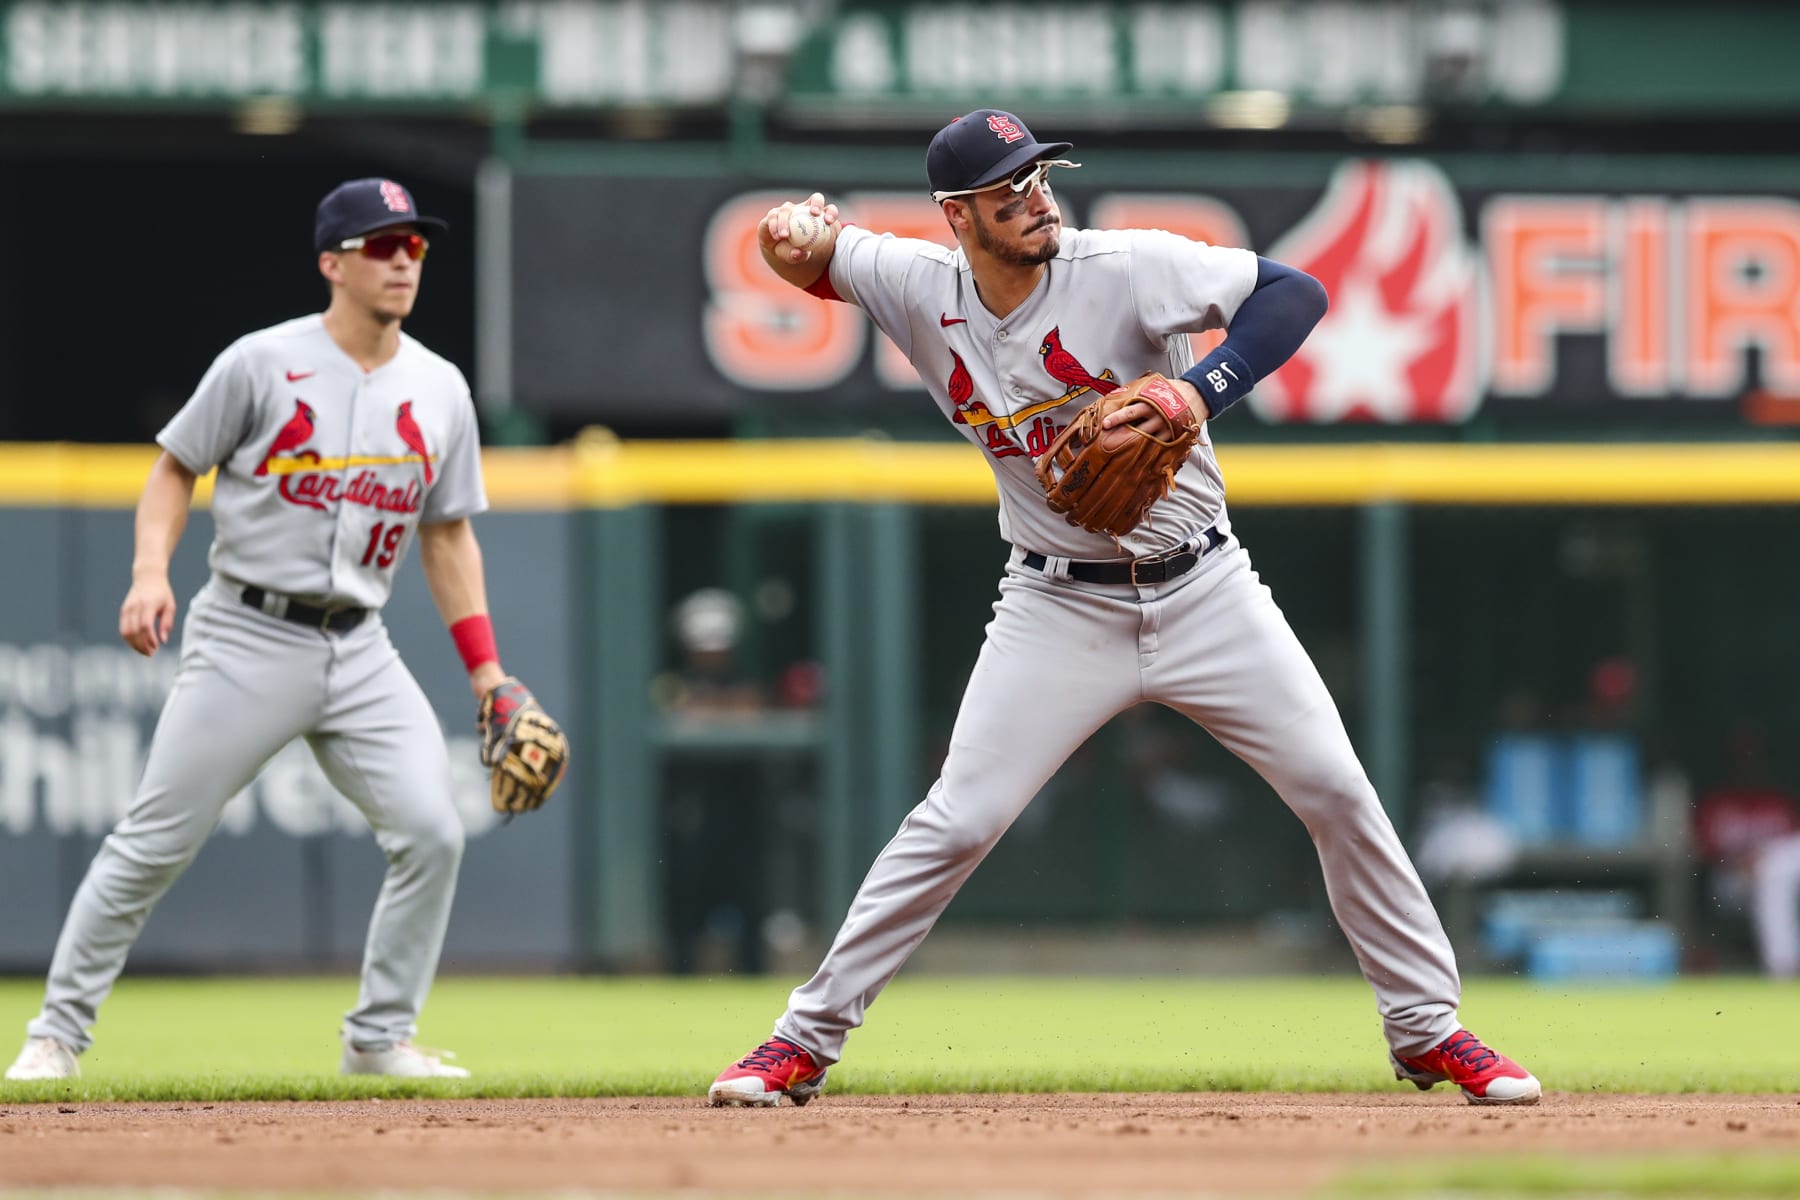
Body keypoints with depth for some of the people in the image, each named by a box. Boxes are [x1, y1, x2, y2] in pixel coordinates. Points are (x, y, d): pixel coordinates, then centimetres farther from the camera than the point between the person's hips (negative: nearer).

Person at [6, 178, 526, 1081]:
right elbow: (176, 467, 2)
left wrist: (487, 673, 7)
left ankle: (380, 1037, 6)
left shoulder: (439, 389, 7)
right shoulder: (262, 363, -6)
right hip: (247, 639, -4)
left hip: (359, 651, 4)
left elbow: (447, 534, 13)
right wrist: (151, 572, -15)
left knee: (431, 831, -8)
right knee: (155, 841, -5)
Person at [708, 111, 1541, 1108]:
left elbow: (1296, 294, -22)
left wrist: (1194, 395, -36)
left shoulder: (1126, 268, -17)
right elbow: (813, 257, 8)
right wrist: (792, 234, -16)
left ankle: (1427, 1029, 14)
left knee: (1337, 793, -2)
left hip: (1202, 590, -1)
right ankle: (805, 1040, 4)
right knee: (956, 823, -7)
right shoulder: (923, 291, -8)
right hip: (1059, 606, 1)